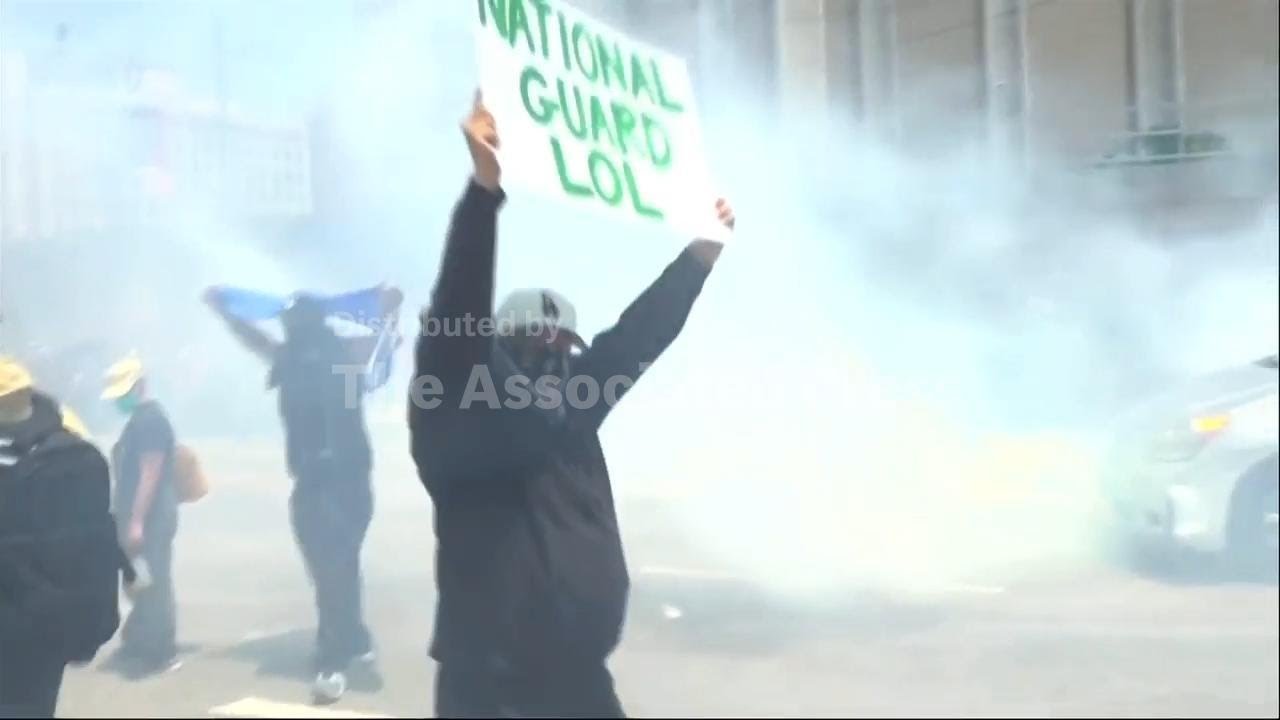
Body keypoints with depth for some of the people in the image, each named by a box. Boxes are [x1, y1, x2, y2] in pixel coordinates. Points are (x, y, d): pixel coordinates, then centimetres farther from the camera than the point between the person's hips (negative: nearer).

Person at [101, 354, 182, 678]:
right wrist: (128, 518, 20)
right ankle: (142, 645, 28)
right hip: (140, 517, 10)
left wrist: (136, 520, -22)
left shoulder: (150, 419, -15)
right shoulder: (139, 419, 16)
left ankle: (161, 654, 3)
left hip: (151, 518, -10)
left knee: (152, 583, -4)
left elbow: (150, 473, -21)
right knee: (142, 582, 17)